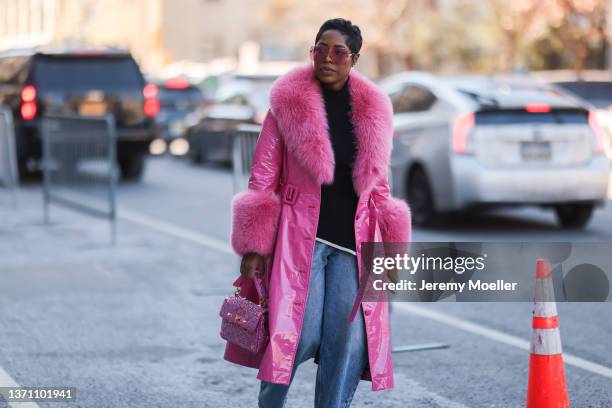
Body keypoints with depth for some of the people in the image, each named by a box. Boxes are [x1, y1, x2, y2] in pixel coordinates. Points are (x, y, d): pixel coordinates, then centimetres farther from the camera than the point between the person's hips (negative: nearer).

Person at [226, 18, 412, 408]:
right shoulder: (288, 104, -1)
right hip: (301, 238, -3)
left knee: (348, 343, -1)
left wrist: (391, 247, 14)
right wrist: (254, 248, -6)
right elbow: (263, 181, 0)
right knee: (299, 335, -10)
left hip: (354, 243, 3)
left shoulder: (372, 111, 9)